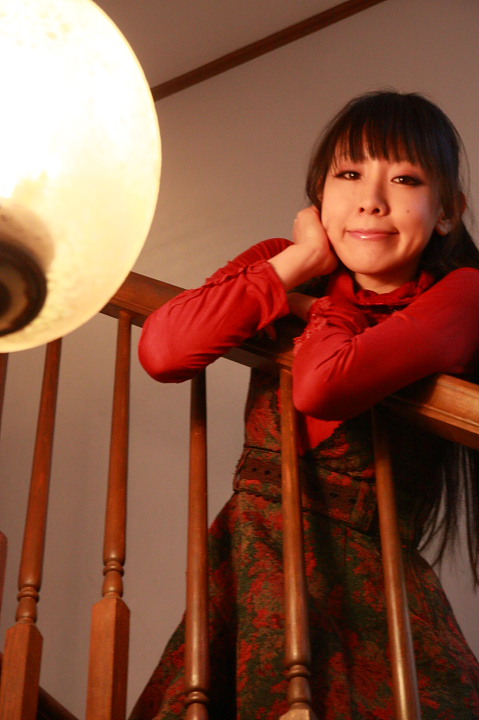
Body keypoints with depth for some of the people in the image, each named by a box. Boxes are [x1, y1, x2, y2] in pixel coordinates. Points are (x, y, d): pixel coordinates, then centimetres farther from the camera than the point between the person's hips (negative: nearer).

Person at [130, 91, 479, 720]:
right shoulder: (283, 261, 6)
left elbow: (324, 385, -26)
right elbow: (161, 351, -13)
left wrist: (327, 295, -5)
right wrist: (301, 263, -10)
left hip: (368, 577, -3)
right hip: (249, 557, 4)